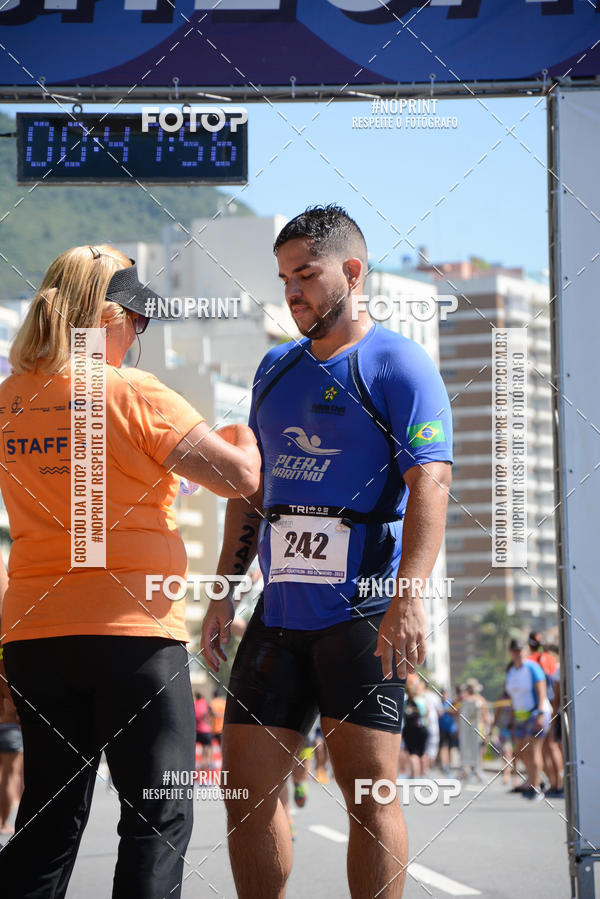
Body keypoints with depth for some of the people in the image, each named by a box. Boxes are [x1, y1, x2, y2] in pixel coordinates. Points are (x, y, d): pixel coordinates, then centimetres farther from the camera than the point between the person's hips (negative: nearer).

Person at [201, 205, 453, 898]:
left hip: (362, 612, -7)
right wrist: (224, 593, 15)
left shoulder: (396, 365, -4)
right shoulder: (276, 368, 18)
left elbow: (429, 483, -14)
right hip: (280, 610, 7)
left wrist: (408, 597, -25)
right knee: (246, 785, 4)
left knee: (369, 788, -6)